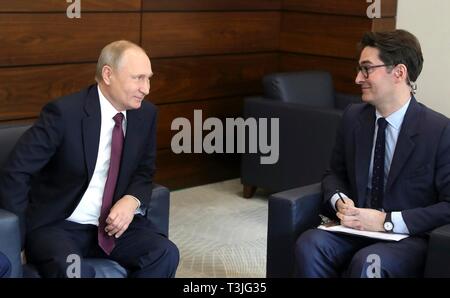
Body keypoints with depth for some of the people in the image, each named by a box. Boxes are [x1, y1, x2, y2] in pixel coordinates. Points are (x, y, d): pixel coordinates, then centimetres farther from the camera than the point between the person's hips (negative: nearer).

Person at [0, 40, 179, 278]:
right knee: (72, 269, -36)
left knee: (166, 254, -20)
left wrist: (132, 200, -10)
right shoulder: (63, 113, -16)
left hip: (117, 222, 6)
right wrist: (19, 238, -12)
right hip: (59, 226, -5)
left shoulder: (146, 114, 2)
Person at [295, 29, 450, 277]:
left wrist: (387, 221, -19)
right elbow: (334, 173, 17)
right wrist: (340, 200, -6)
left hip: (409, 238, -4)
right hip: (356, 228, 5)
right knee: (309, 244, -25)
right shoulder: (353, 117, 5)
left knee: (366, 262, -35)